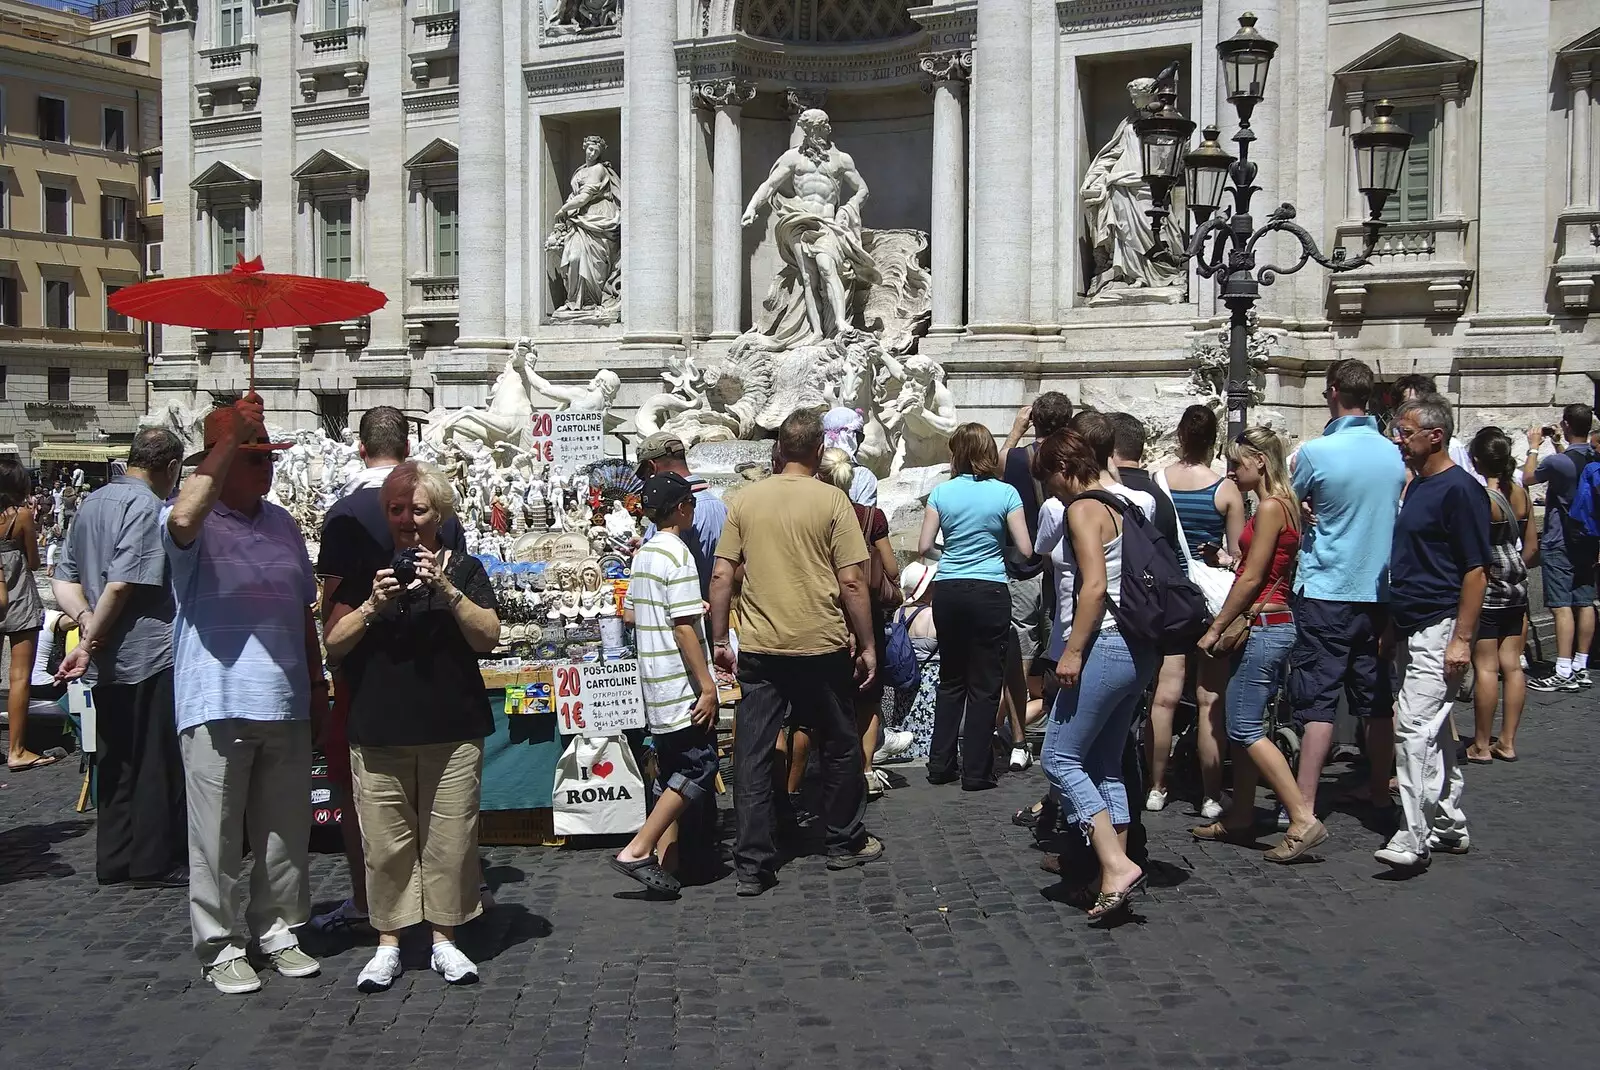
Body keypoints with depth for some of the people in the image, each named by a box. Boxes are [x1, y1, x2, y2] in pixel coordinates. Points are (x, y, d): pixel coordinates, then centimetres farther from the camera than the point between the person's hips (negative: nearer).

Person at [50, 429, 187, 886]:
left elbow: (64, 579, 13)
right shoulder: (146, 506, -14)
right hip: (152, 657, -8)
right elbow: (122, 584, -21)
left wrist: (86, 619, -1)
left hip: (112, 661, 8)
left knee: (115, 762, 14)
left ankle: (114, 859, 20)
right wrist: (90, 643, -12)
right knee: (158, 763, 0)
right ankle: (156, 862, 6)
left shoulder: (91, 503, 14)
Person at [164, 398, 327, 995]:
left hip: (285, 705, 6)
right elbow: (182, 519, -32)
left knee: (286, 832, 13)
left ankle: (277, 930, 27)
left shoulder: (282, 523, 14)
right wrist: (229, 442, -25)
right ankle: (220, 946, 14)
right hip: (216, 705, -6)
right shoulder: (198, 523, -5)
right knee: (217, 836, 2)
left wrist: (317, 688, 18)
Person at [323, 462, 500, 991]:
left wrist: (447, 590, -15)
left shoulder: (464, 569, 7)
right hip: (379, 731, 1)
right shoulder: (366, 570, 10)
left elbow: (488, 637, -4)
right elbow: (333, 645, 4)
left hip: (452, 731, -1)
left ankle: (445, 938, 15)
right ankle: (388, 943, 14)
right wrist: (373, 605, -11)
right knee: (385, 841, 2)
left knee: (450, 838, 2)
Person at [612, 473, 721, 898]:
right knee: (699, 767, -5)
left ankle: (665, 862, 13)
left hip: (657, 686, 9)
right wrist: (707, 686, -18)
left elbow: (631, 612, 20)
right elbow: (684, 627, -19)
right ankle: (636, 850, -9)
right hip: (682, 686, -9)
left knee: (671, 773, 12)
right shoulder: (677, 554, -15)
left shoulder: (644, 554, 12)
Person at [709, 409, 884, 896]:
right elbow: (852, 582, -8)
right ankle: (846, 842, 29)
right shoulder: (831, 500, -7)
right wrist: (867, 644, 2)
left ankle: (753, 864, 6)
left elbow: (721, 576, 1)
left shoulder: (745, 499, 2)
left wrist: (720, 640, 10)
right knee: (839, 745, 16)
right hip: (820, 646, -2)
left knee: (752, 754, 5)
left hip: (758, 649, 2)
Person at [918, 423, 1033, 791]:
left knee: (951, 679, 17)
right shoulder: (1005, 493, -5)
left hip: (947, 592, 3)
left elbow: (923, 547, 0)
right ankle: (975, 771, 7)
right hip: (989, 592, -3)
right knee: (984, 685, 5)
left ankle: (941, 764, 19)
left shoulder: (942, 492, 0)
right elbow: (1026, 550, -6)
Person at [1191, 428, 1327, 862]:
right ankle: (1240, 817, 22)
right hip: (1268, 625, 10)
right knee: (1242, 726, 14)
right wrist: (1232, 626, 13)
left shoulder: (1271, 507, -15)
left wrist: (1216, 628, -12)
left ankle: (1304, 820, -10)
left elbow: (1252, 578, -17)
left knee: (1245, 728, -8)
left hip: (1264, 626, -10)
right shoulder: (1281, 505, 14)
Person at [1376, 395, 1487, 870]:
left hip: (1439, 629, -10)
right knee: (1434, 730, 15)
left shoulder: (1459, 489, -13)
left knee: (1414, 726, -15)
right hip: (1411, 630, 10)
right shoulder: (1417, 485, 15)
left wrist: (1462, 638, -20)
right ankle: (1448, 825, 24)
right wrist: (1391, 627, 19)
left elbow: (1477, 569, -16)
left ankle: (1414, 837, -12)